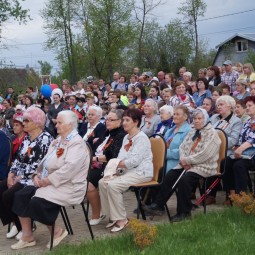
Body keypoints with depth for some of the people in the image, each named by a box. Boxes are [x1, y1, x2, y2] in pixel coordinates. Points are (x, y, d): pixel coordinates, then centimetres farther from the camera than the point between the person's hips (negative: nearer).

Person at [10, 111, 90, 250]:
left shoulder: (77, 143, -15)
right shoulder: (57, 141, 16)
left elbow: (68, 169, -26)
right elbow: (45, 161, 16)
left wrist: (46, 181, -21)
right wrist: (37, 175, -4)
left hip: (67, 187, -9)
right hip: (48, 183, 9)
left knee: (36, 202, -27)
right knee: (20, 196, -6)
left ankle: (57, 232, -3)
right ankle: (27, 236, 2)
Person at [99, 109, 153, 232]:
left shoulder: (141, 138, -12)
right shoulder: (126, 138, 17)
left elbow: (135, 161, -21)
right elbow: (120, 158, 12)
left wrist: (118, 164, -14)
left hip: (141, 172, -9)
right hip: (128, 171, 9)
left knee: (112, 185, -27)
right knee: (102, 182, -8)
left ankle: (121, 219, -15)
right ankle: (113, 216, 0)